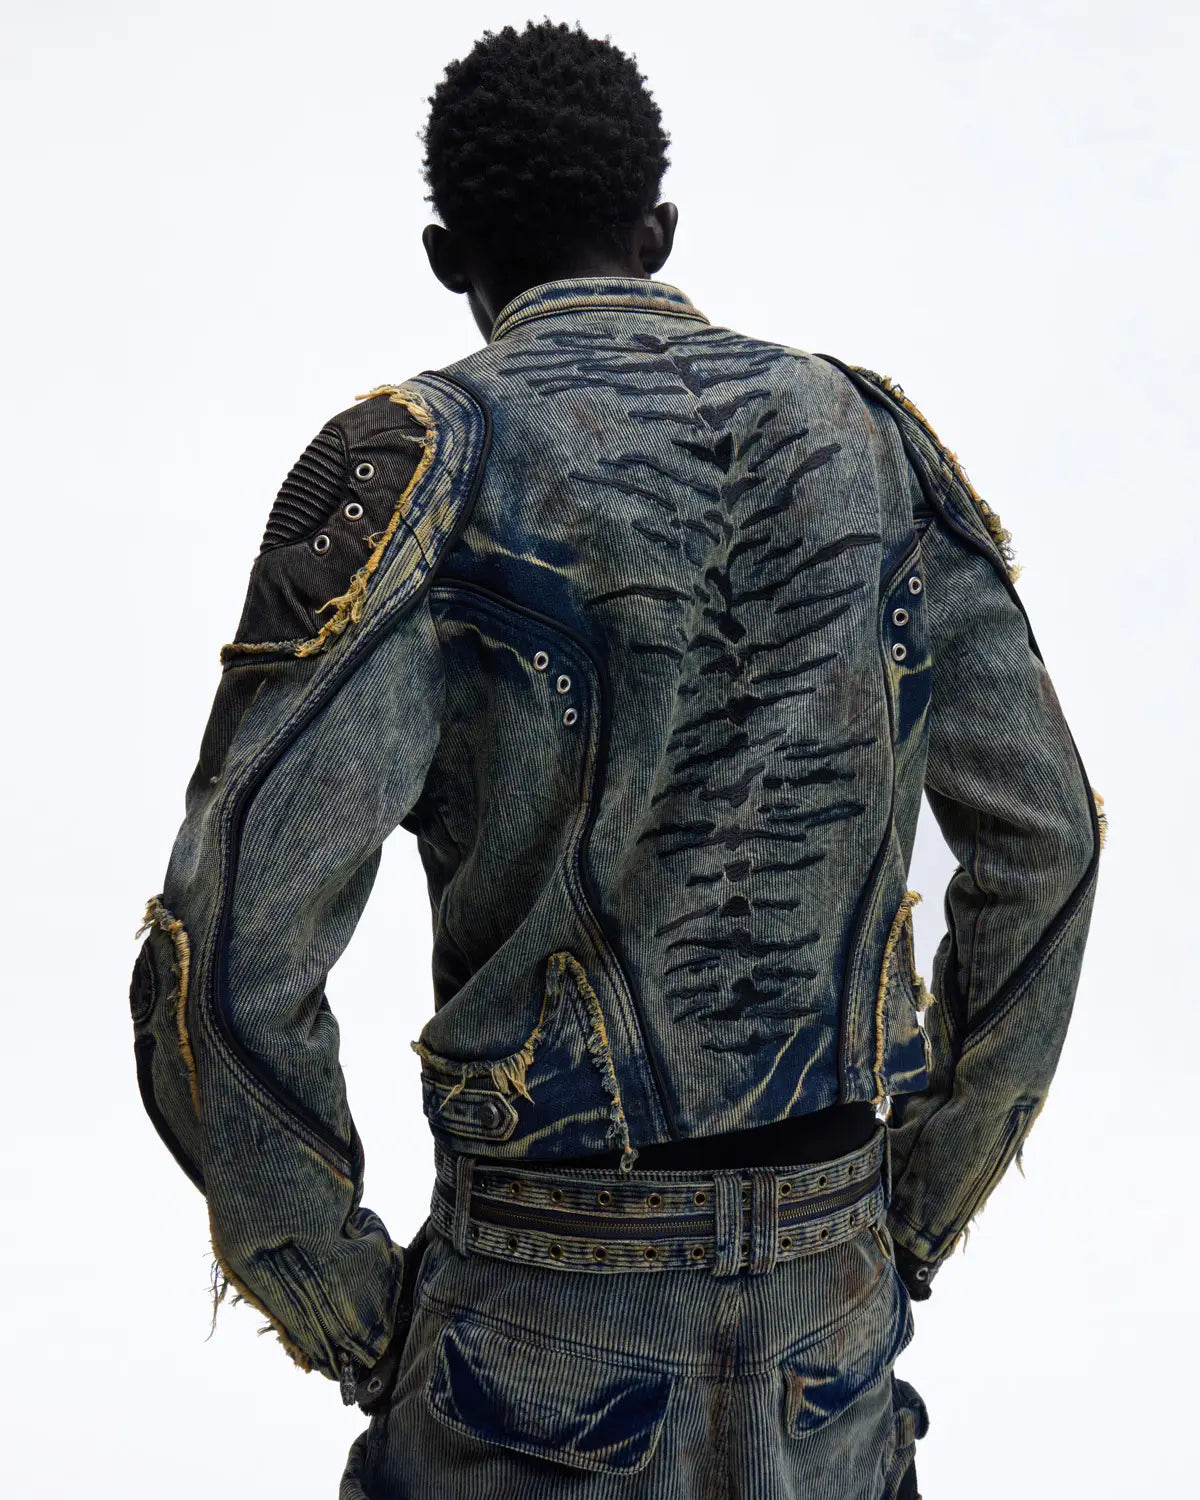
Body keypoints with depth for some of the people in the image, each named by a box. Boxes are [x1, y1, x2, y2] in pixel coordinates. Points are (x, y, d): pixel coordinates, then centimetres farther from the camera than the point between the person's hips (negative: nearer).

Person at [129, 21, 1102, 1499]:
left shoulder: (416, 461, -11)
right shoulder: (869, 435, 2)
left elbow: (229, 948, -18)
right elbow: (1044, 837, 5)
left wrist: (345, 1309, -4)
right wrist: (917, 1207, 13)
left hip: (547, 1333, -4)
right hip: (835, 1309, 4)